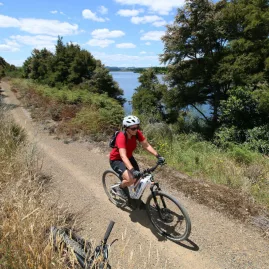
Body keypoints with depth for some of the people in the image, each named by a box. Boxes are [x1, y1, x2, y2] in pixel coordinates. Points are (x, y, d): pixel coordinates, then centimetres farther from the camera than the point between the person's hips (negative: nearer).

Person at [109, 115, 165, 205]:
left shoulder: (137, 133, -18)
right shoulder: (121, 137, -36)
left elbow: (146, 145, -18)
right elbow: (123, 156, -46)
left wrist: (158, 156, -30)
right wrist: (133, 170, -57)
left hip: (129, 157, 6)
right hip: (116, 160, -6)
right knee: (131, 179, -25)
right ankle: (119, 188, 7)